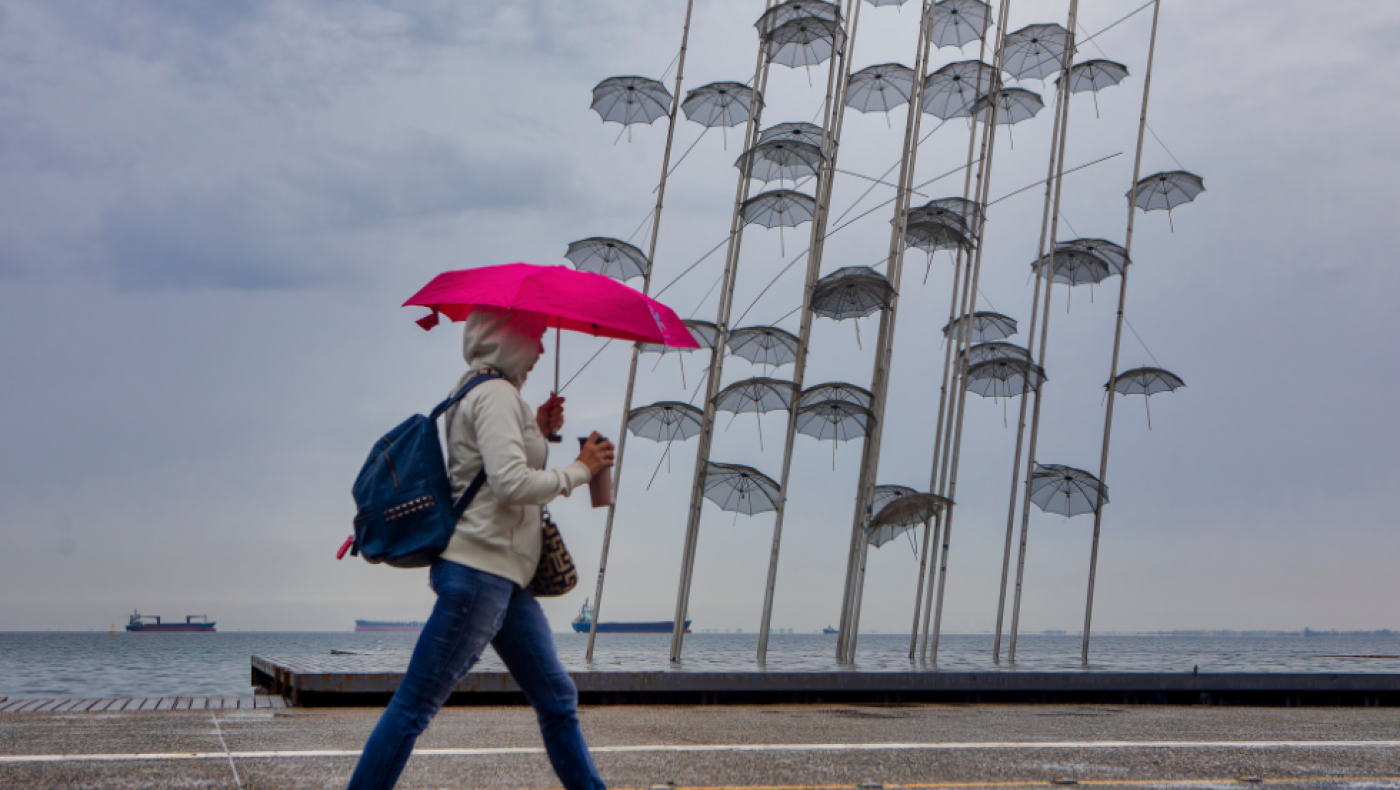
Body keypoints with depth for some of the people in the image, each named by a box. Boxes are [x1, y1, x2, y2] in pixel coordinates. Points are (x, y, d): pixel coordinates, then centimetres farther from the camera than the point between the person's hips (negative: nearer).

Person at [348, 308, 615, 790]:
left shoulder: (476, 393, 19)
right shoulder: (496, 394, -11)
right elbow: (512, 483, -22)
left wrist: (538, 433, 14)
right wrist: (580, 469, -10)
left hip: (505, 576, 11)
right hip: (479, 571, -11)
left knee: (557, 698, 13)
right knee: (415, 706, -4)